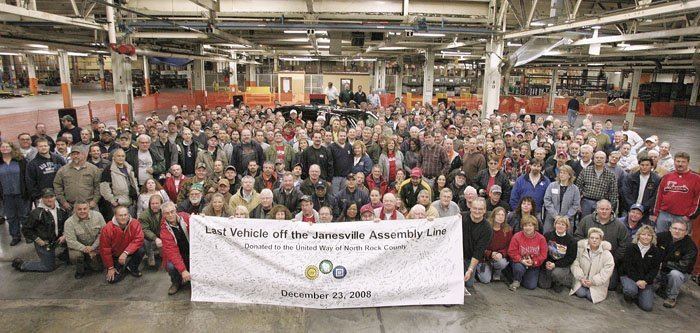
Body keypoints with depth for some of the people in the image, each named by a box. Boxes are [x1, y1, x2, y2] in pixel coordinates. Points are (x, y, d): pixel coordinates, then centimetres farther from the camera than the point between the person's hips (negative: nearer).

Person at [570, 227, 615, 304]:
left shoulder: (607, 254, -9)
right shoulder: (581, 249, -4)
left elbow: (606, 272, -12)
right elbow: (575, 264, -4)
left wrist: (593, 281, -19)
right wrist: (581, 277, -17)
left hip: (597, 283, -1)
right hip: (582, 280, 1)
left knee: (591, 296, -19)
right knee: (580, 293, -18)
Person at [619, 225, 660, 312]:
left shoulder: (655, 251, 4)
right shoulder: (631, 248, -3)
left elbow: (655, 269, -1)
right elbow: (627, 266, -8)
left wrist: (645, 281, -15)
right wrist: (637, 280, -19)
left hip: (646, 280, 2)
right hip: (629, 276, -2)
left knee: (647, 306, -11)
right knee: (631, 290, -35)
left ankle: (638, 294, 21)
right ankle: (629, 297, 2)